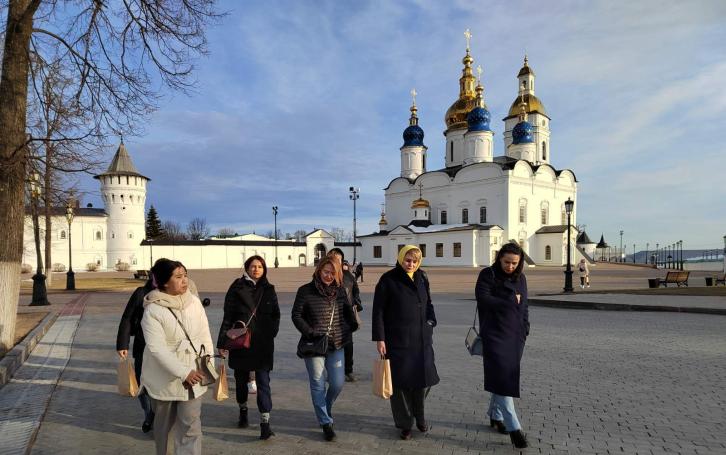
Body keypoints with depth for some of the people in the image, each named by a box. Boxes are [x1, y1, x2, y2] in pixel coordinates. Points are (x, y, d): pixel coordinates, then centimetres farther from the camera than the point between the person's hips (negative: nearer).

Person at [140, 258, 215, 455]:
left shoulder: (194, 301, -4)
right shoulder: (152, 310, -17)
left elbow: (205, 335, 1)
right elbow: (157, 349, -21)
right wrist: (184, 372, -26)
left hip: (193, 376, 2)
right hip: (165, 377, -2)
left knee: (191, 426, -1)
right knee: (164, 424, 19)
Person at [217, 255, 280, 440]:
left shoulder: (269, 290, 4)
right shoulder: (237, 288, -4)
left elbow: (275, 314, 13)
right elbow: (228, 316, -5)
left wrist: (272, 332, -1)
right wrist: (222, 341, -8)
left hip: (263, 344, 1)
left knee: (263, 381, -4)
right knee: (241, 379, 16)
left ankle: (265, 423, -2)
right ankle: (243, 411, 39)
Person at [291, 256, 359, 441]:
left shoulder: (340, 291, 5)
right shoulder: (306, 291, -6)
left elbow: (348, 311, 17)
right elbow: (296, 315, -4)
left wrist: (352, 326, 4)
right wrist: (310, 333, -13)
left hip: (336, 345, 3)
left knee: (337, 384, 3)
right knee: (318, 385, 4)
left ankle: (326, 407, 35)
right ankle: (326, 423, 19)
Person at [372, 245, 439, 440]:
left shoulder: (422, 278, 9)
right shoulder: (388, 280, -7)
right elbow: (378, 311, -8)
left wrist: (430, 324, 7)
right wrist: (379, 339, -11)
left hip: (422, 339, 4)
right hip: (397, 340, -4)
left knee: (424, 379, 8)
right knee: (400, 382, 4)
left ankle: (419, 416, 33)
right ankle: (404, 424, 22)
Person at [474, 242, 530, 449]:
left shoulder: (520, 278, 9)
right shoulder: (487, 275, -7)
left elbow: (524, 306, 15)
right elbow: (483, 300, -18)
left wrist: (525, 329, 7)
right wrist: (510, 301, -13)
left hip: (515, 335, 6)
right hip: (495, 335, -5)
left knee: (509, 377, 11)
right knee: (501, 378, -9)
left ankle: (495, 415, 28)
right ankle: (513, 427, -5)